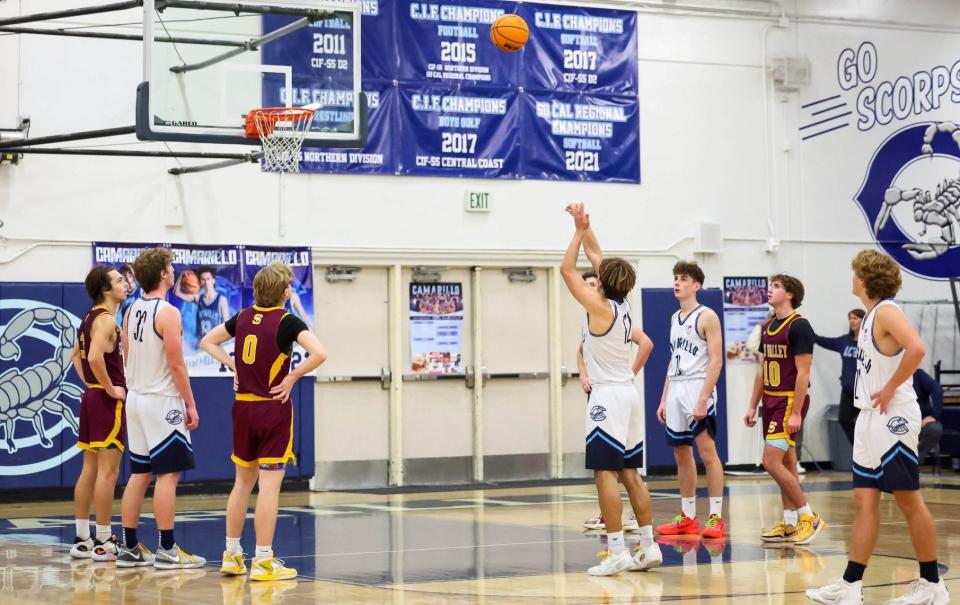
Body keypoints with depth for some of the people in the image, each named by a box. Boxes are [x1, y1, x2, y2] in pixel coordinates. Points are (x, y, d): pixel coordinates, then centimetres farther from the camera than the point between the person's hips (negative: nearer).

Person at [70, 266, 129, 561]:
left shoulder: (90, 318, 14)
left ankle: (82, 539, 16)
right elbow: (95, 357, -30)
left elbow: (76, 355, 26)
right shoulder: (107, 319, -16)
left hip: (92, 396, 10)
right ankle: (103, 542, -4)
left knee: (90, 470, 12)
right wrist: (110, 388, -19)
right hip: (108, 401, -10)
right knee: (108, 471, -6)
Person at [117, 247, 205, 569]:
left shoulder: (131, 311, 10)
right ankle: (167, 550, -3)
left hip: (136, 398, 8)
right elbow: (176, 365, -16)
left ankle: (130, 548, 13)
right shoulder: (167, 313, -15)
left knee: (139, 474, 11)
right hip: (163, 402, -8)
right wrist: (191, 404, -10)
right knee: (168, 474, -4)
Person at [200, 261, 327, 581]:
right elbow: (319, 354, -24)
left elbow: (207, 341, 17)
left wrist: (233, 366, 10)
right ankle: (263, 562, -2)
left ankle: (231, 555, 21)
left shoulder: (243, 317, 5)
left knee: (243, 482, 16)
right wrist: (292, 378, -12)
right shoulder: (287, 321, -11)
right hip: (274, 408, -6)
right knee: (269, 486, -3)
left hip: (243, 407, 6)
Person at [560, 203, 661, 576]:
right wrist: (585, 229, 18)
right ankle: (649, 547, 11)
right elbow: (596, 256, 19)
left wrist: (580, 231, -2)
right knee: (630, 473, 11)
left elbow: (567, 269, -8)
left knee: (605, 473, -8)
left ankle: (616, 552, -11)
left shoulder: (600, 307, -12)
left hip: (608, 396, -8)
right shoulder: (622, 305, 9)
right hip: (628, 392, 9)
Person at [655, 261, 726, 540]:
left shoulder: (707, 316, -7)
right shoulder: (675, 318, 16)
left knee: (707, 451, -9)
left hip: (698, 388, -8)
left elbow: (716, 360, -13)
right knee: (681, 453, 10)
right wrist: (664, 399, 15)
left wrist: (703, 399, -20)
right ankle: (687, 518, 17)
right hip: (675, 389, 8)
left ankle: (715, 517, -6)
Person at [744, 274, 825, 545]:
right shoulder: (768, 326, 13)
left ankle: (809, 517, -5)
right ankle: (789, 524, 16)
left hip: (790, 401, -9)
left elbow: (803, 372, -17)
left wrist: (796, 413, -21)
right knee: (786, 464, 11)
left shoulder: (799, 326, -13)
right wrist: (753, 406, 16)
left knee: (771, 462, -13)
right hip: (771, 400, 9)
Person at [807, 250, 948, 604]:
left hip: (892, 417, -9)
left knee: (908, 500, -2)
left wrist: (890, 389, -23)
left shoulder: (886, 311, -14)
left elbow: (916, 349, -30)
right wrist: (872, 395, 12)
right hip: (871, 418, 9)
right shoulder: (872, 314, 14)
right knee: (864, 501, 7)